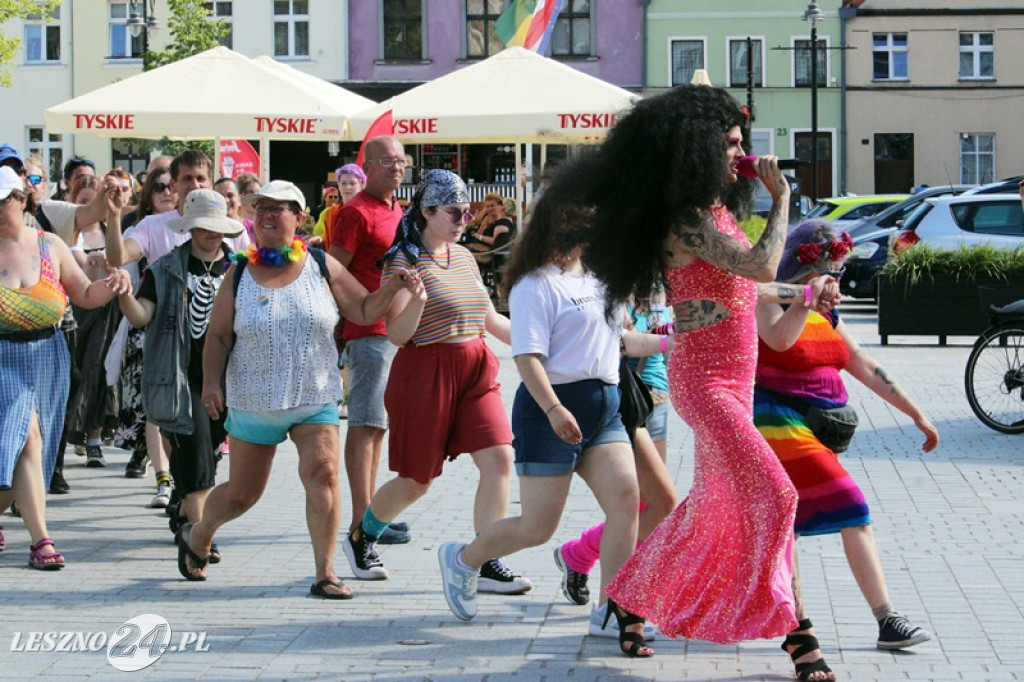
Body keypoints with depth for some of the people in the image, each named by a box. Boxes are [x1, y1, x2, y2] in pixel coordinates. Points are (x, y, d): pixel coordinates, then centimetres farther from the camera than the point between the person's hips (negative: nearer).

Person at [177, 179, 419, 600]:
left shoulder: (321, 266, 1)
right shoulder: (240, 274, 0)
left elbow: (364, 311, 5)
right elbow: (218, 335, 2)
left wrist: (393, 286, -12)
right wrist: (211, 381, -12)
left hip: (316, 398, 0)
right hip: (254, 402, 0)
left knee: (323, 472, -20)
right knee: (242, 491, 9)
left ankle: (325, 574, -12)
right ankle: (197, 536, 40)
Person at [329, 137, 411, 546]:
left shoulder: (396, 211, 18)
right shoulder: (356, 212, -11)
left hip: (395, 329, 9)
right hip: (369, 331, -9)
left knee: (378, 424, 14)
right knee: (365, 424, -9)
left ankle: (371, 511, 21)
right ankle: (362, 520, -10)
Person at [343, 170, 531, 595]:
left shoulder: (463, 257, 12)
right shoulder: (405, 261, -9)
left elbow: (489, 318, 21)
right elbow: (396, 334, -14)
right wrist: (417, 299, -32)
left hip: (475, 370, 6)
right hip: (426, 373, -6)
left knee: (499, 459, -10)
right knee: (417, 480, 5)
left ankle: (487, 565, -5)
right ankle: (360, 538, 32)